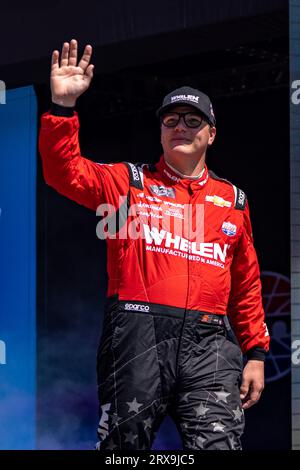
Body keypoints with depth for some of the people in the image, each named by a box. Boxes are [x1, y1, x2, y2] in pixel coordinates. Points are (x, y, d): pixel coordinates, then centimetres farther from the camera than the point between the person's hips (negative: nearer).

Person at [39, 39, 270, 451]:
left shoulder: (232, 200, 20)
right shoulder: (129, 182, 13)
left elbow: (247, 285, 21)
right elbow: (65, 171, -2)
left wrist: (255, 353, 15)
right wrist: (63, 104, -14)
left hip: (210, 343, 1)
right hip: (139, 332, -1)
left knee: (217, 445, -12)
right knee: (123, 445, 1)